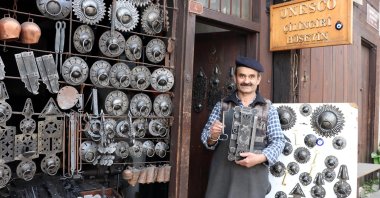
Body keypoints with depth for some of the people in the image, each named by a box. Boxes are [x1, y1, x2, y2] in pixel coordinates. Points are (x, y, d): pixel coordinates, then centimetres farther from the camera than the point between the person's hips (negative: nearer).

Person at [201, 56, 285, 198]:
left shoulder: (268, 109, 3)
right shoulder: (221, 106, 6)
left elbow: (278, 141, 1)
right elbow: (205, 136, 6)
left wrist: (261, 157, -15)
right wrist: (212, 137, -16)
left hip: (253, 176, -1)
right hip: (222, 174, 1)